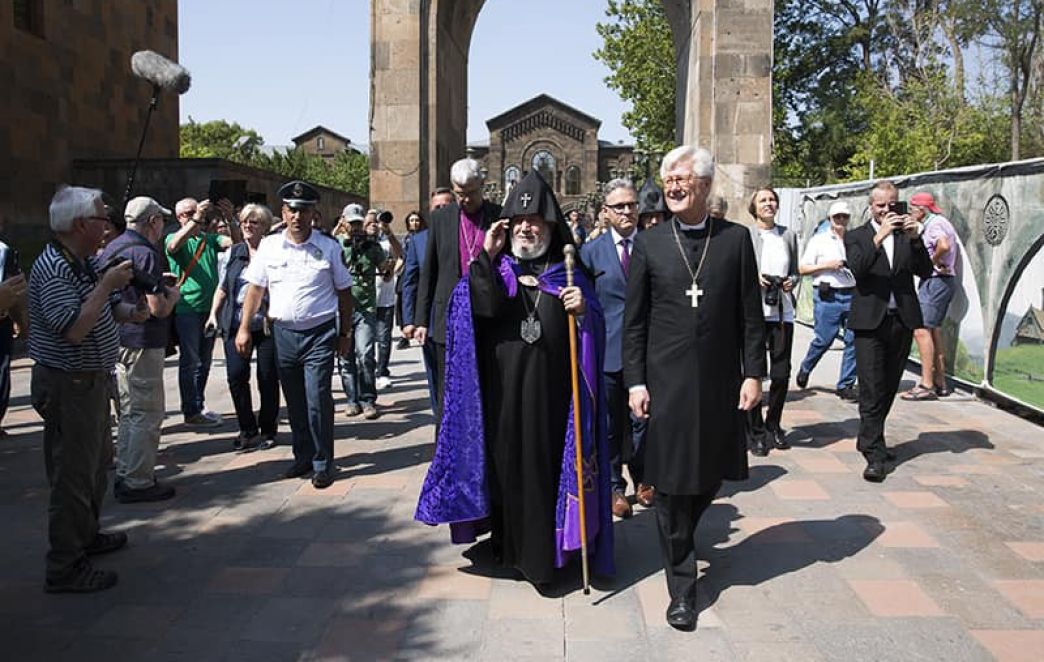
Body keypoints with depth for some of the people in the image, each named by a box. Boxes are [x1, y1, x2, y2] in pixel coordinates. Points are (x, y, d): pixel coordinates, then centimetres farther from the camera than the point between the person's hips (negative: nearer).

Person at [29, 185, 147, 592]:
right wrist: (107, 284, -25)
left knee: (97, 463, 22)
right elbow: (74, 329, -31)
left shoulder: (89, 262, 8)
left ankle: (86, 535, 40)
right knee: (74, 474, -3)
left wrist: (131, 311, -5)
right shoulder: (52, 269, -21)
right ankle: (65, 568, 8)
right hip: (69, 386, -10)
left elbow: (107, 309, 17)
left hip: (93, 380, 10)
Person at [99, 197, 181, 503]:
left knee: (129, 412, 18)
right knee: (147, 414, -1)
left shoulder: (111, 248, 12)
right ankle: (137, 483, 3)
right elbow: (158, 308, -21)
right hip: (141, 343, -10)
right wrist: (173, 295, 0)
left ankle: (125, 477, 27)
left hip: (117, 340, 10)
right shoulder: (145, 253, -17)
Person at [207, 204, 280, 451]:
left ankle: (268, 430, 17)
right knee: (236, 375, -6)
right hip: (236, 323, 3)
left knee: (268, 377, 1)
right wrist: (213, 313, 10)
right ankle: (248, 430, 8)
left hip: (268, 324, -3)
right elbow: (222, 287, 19)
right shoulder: (233, 253, 13)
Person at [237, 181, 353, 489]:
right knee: (295, 402, 10)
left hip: (320, 333, -3)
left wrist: (345, 334, 4)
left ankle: (322, 464, 4)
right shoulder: (268, 246, 5)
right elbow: (255, 289, 10)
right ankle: (303, 457, 25)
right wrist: (244, 328, 5)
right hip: (284, 333, 3)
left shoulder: (329, 248, 0)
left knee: (318, 400, -8)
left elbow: (344, 293, 5)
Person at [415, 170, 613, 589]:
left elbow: (594, 332, 3)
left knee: (548, 465, 4)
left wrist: (584, 311, -18)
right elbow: (482, 306, -12)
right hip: (502, 391, 0)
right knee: (507, 463, 6)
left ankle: (545, 549, 17)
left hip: (550, 393, 0)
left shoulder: (568, 274, 9)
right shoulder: (495, 268, 9)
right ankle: (509, 545, 21)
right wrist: (486, 255, -12)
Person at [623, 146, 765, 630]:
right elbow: (633, 320, 2)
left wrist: (753, 373, -2)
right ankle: (681, 586, 16)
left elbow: (751, 314, 4)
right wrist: (635, 381, -3)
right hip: (667, 383, -1)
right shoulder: (648, 244, 2)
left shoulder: (736, 239, 3)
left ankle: (679, 539, 41)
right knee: (671, 484, 3)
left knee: (712, 473, 12)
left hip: (721, 382, 1)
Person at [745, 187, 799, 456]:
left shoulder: (788, 235, 13)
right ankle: (755, 432, 11)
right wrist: (754, 278, -15)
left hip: (782, 311, 4)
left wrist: (791, 282, -1)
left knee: (781, 373, 4)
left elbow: (795, 272, 20)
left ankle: (773, 426, 24)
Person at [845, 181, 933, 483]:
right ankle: (875, 455, -7)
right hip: (870, 321, -4)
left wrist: (915, 240, -14)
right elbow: (857, 268, -15)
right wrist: (879, 237, -24)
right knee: (872, 390, -8)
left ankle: (868, 439, 30)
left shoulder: (907, 235, 11)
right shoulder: (857, 236, 3)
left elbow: (925, 272, 0)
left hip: (902, 320, 4)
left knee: (888, 388, 14)